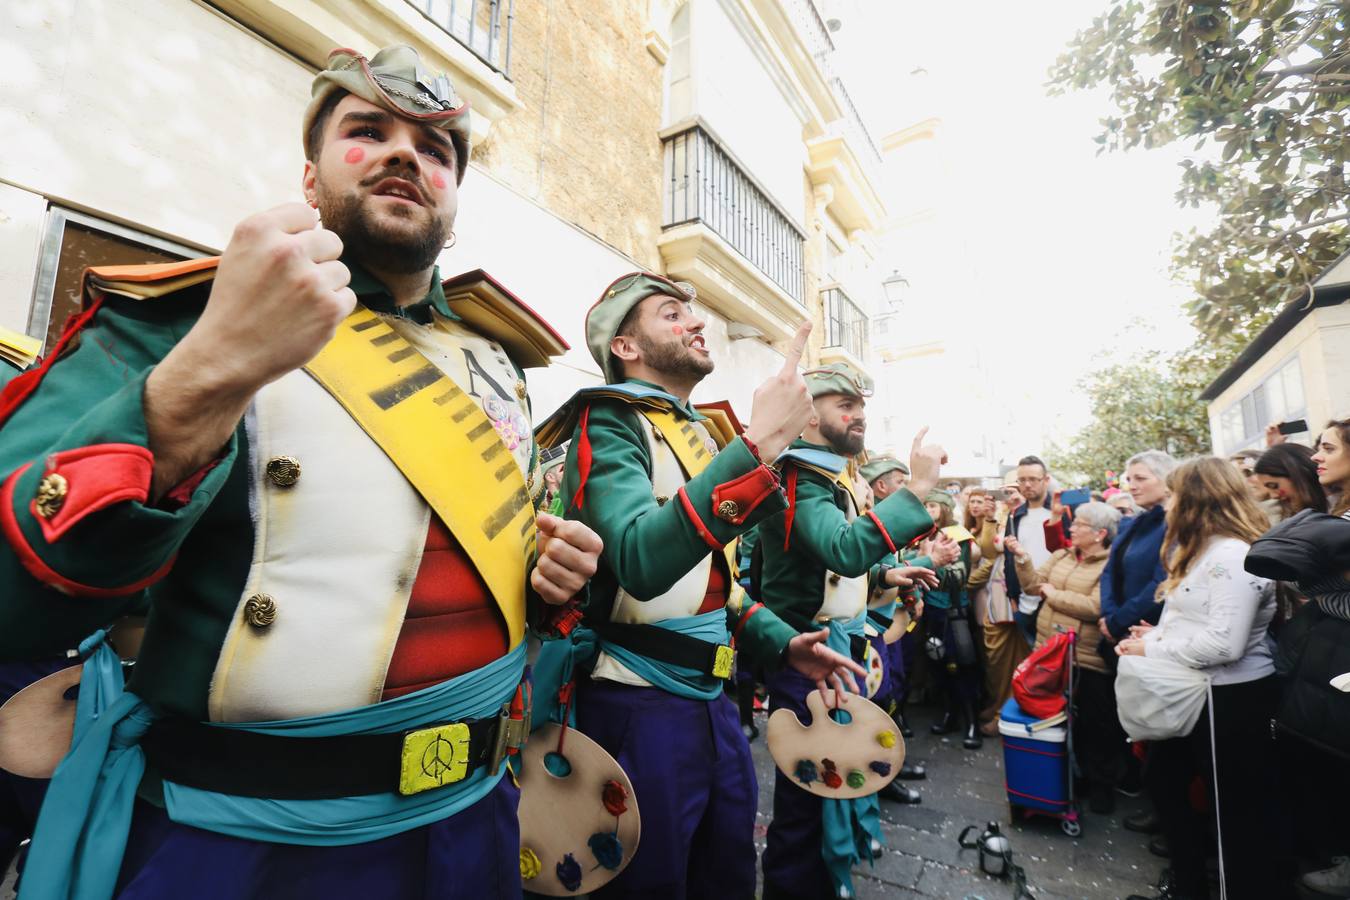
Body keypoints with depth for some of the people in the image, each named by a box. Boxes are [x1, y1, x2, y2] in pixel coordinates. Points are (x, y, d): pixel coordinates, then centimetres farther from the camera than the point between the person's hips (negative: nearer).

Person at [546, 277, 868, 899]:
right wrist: (757, 444, -36)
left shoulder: (703, 433, 11)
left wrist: (780, 642, 7)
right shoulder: (609, 424, -14)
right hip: (641, 705, -8)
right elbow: (642, 562, -33)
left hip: (714, 699, 8)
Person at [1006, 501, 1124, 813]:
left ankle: (1101, 784, 30)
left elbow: (1095, 608, -24)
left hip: (1087, 660, -6)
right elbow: (1033, 585, 5)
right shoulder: (1061, 556, 8)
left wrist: (1053, 594, -13)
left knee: (1093, 724, 10)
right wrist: (1022, 559, -8)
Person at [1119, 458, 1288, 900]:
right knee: (1162, 779, 21)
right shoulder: (1204, 550, 11)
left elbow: (1224, 643, -28)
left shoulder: (1232, 556, -22)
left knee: (1238, 808, 6)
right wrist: (1162, 633, 1)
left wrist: (1152, 648, -18)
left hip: (1230, 698, -11)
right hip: (1196, 691, 11)